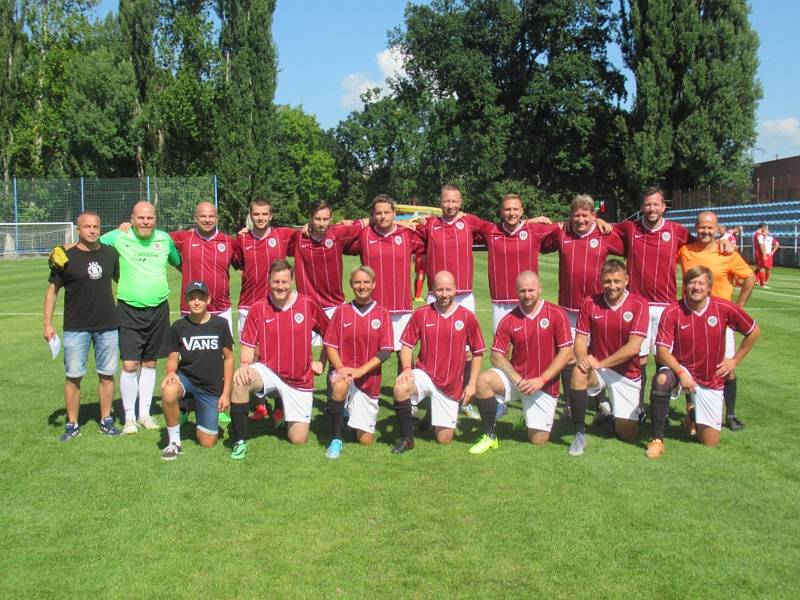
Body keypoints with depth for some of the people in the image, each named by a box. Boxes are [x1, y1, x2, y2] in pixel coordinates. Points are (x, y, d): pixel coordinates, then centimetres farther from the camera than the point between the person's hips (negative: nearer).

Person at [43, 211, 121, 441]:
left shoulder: (110, 253, 5)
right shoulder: (66, 256, -4)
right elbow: (52, 290, 1)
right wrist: (48, 323, -5)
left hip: (108, 325, 3)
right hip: (76, 327, -2)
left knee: (107, 374, 7)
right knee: (73, 376, 2)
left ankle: (106, 421, 19)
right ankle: (72, 424, 13)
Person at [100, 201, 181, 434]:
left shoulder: (165, 239, 4)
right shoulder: (119, 237, -4)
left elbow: (179, 262, 20)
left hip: (158, 309, 3)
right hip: (129, 310, -2)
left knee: (149, 363, 11)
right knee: (130, 364, -7)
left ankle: (145, 413, 23)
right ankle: (129, 417, 7)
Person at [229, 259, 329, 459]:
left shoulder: (308, 305, -6)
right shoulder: (257, 309, -4)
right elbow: (248, 345, -1)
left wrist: (321, 362, 6)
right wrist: (244, 365, -19)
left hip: (299, 380, 0)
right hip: (268, 371, 0)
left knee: (298, 439, -1)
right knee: (239, 380, -34)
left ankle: (288, 413, 36)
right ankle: (240, 441, -19)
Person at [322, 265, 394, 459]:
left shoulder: (382, 314, -1)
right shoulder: (341, 311, 1)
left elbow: (385, 351, -7)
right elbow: (330, 345, -1)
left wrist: (359, 371, -18)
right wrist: (340, 369, -19)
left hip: (369, 379, 1)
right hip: (343, 370, -1)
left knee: (365, 440, 2)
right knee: (340, 385, -39)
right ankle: (336, 440, -22)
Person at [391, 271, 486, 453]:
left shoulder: (468, 317, -5)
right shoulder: (421, 314, -3)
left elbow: (478, 352, 3)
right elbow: (407, 344, 3)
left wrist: (472, 384, -2)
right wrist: (407, 368, -15)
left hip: (452, 385, 0)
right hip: (425, 375, 0)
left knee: (444, 439, 1)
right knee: (400, 388, -34)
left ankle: (436, 416, 38)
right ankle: (407, 438, -13)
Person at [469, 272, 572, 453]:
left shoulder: (556, 314, -8)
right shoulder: (509, 320, -2)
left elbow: (566, 352, -10)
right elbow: (496, 355, -3)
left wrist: (541, 380, -17)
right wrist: (517, 379, -18)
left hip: (545, 385, -1)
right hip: (516, 378, 2)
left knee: (538, 441, -4)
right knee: (483, 380, -28)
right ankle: (489, 437, -11)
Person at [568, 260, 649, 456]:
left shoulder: (638, 304, -12)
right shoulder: (590, 303, -5)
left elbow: (633, 347, -18)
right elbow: (580, 339, -3)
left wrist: (601, 363, -20)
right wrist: (582, 358, -25)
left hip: (627, 374, -1)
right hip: (597, 368, 1)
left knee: (628, 434, -1)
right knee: (579, 372, -36)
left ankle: (610, 412, 36)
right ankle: (579, 434, -21)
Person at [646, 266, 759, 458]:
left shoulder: (725, 309, -11)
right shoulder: (672, 313, -15)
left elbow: (754, 332, 5)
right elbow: (662, 351, -16)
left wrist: (735, 360, 4)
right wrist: (681, 373, -29)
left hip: (711, 381, 2)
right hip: (681, 369, -1)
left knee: (710, 442, 1)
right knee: (661, 379, -39)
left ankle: (696, 416, 37)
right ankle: (657, 439, -25)